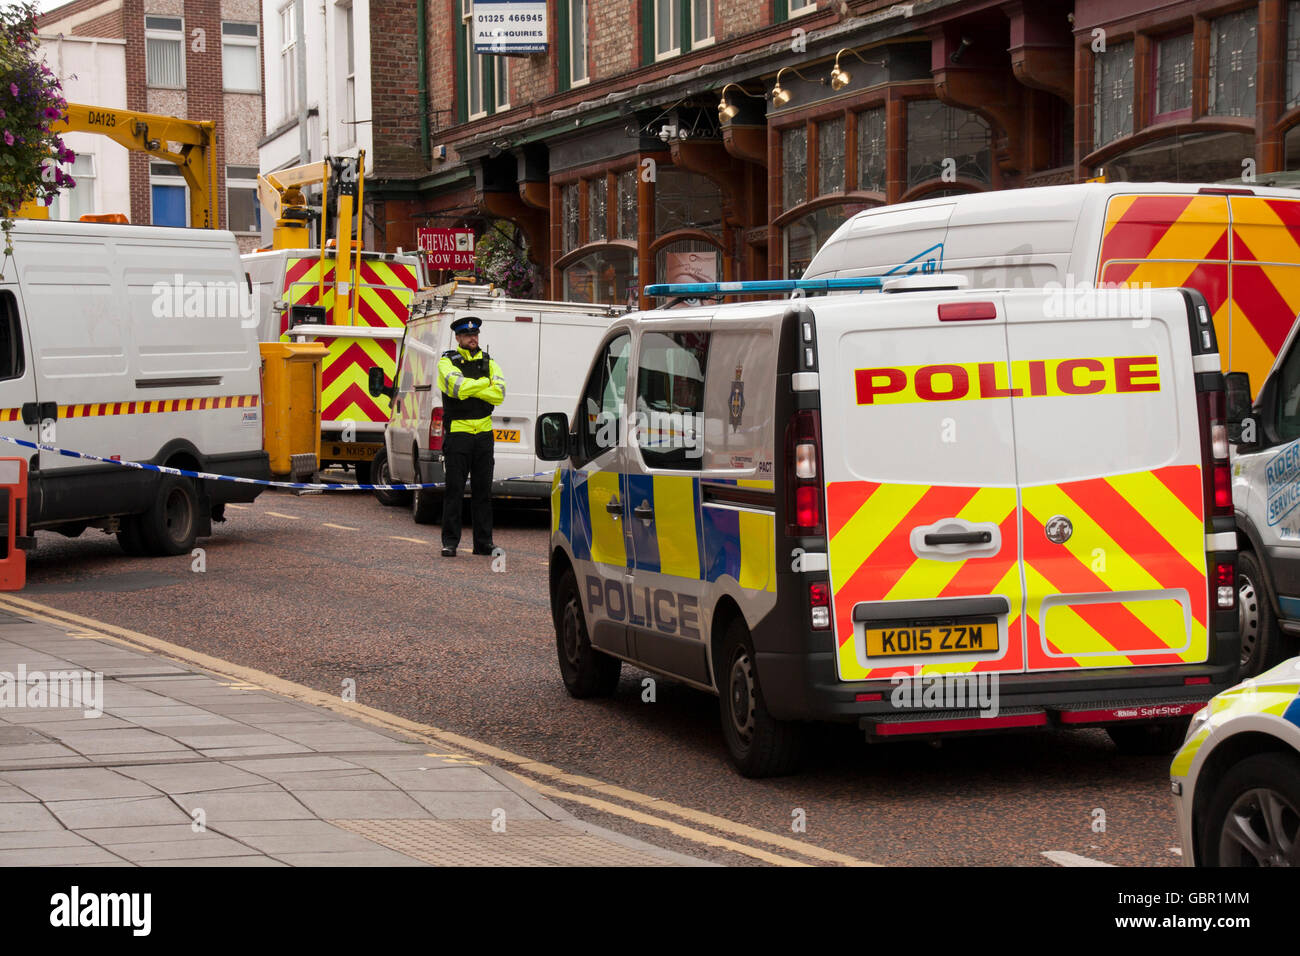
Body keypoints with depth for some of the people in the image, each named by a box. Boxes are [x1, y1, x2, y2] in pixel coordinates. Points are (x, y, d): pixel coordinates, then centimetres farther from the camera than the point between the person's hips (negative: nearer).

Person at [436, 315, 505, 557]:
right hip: (457, 432, -4)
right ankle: (450, 542, 1)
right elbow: (460, 387, -18)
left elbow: (499, 394, -3)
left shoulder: (488, 361, 11)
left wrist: (469, 388, -10)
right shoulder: (447, 361, 0)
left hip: (483, 433, 4)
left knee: (483, 489, 6)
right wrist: (485, 382, -4)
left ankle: (483, 542, 11)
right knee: (454, 489, -3)